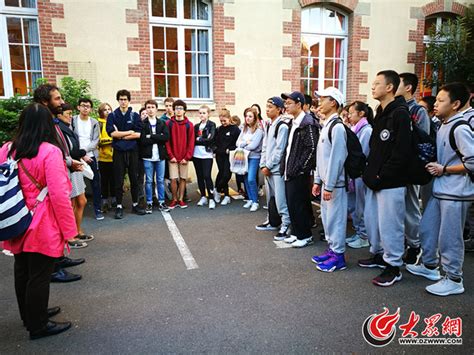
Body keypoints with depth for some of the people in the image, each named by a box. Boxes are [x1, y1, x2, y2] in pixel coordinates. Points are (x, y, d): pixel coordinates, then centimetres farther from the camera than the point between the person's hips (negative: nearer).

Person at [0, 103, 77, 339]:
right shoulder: (50, 151, -18)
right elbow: (59, 195, -21)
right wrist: (69, 229, -13)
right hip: (43, 227, -7)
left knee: (22, 272, 21)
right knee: (39, 276, 7)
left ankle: (29, 314, 41)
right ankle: (38, 326, 23)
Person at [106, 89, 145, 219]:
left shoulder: (135, 116, 6)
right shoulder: (112, 116, 5)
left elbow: (139, 134, -4)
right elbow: (112, 133, -9)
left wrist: (120, 135, -8)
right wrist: (130, 132, -6)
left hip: (133, 151, 1)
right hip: (118, 151, -1)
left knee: (134, 179, 7)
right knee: (119, 180, 3)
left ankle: (135, 204, 19)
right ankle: (119, 206, 13)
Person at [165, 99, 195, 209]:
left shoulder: (189, 124, 3)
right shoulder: (169, 123, 2)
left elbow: (191, 142, 0)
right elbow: (167, 141, -1)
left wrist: (187, 157, -7)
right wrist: (171, 156, -9)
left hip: (184, 158, 1)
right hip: (173, 157, -1)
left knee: (183, 178, 6)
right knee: (173, 179, -2)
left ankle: (181, 199, 16)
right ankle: (174, 200, 11)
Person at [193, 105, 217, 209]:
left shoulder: (212, 125, 1)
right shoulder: (196, 126, 16)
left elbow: (210, 139, -12)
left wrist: (198, 140, -5)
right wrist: (203, 140, -6)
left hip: (207, 154, -5)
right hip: (196, 154, 5)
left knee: (207, 176, -9)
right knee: (200, 176, 9)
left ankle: (211, 199, -3)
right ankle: (203, 197, 20)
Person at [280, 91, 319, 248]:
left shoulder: (308, 123, -12)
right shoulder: (293, 123, 16)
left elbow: (311, 149, -18)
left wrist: (297, 169, -18)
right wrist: (284, 166, 11)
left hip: (300, 174, -9)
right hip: (289, 172, 9)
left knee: (298, 204, -2)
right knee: (291, 204, 13)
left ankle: (305, 235, 12)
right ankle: (296, 233, 25)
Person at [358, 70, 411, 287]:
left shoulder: (400, 114, -13)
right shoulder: (381, 114, 14)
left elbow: (402, 152, -20)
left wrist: (382, 176, -16)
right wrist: (370, 173, 8)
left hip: (391, 183, -9)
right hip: (375, 180, 9)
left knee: (390, 224, 0)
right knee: (372, 219, 18)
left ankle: (393, 266, 14)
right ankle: (378, 255, 35)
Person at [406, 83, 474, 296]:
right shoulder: (444, 126, 9)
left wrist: (443, 170, -16)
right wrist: (434, 166, 6)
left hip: (455, 193, -9)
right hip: (440, 190, 9)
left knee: (449, 237, 2)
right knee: (427, 228, 18)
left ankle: (454, 280, 19)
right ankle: (429, 266, 36)